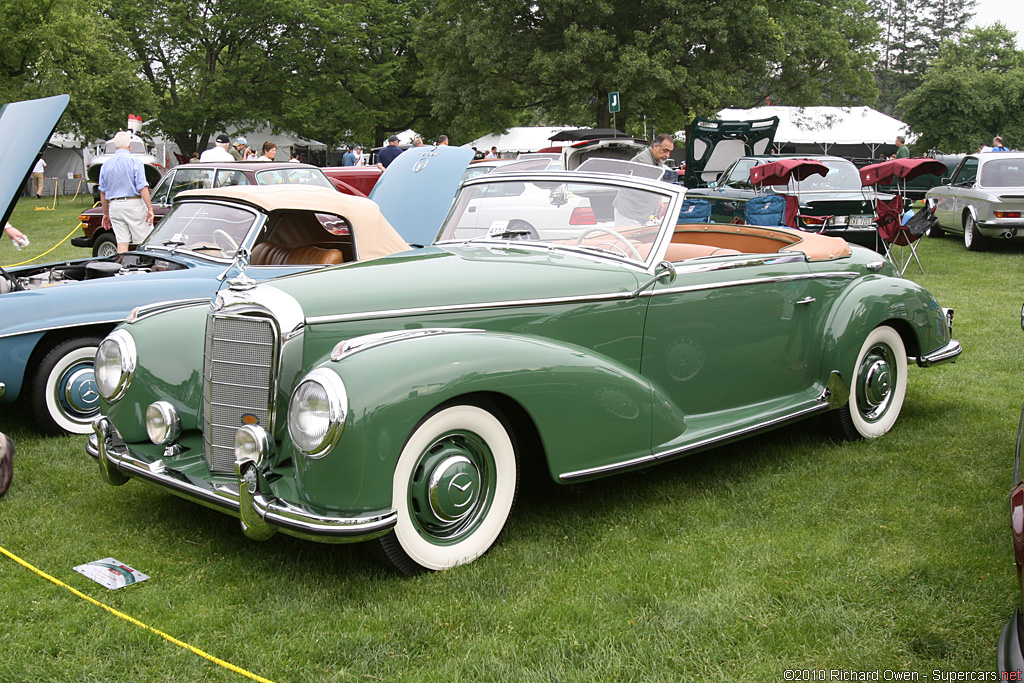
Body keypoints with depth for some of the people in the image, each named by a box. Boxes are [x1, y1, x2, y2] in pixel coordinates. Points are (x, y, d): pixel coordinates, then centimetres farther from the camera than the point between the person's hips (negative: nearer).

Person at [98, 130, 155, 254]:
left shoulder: (106, 164, 10)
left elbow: (103, 192, 14)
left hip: (114, 206, 5)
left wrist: (106, 214, 21)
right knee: (144, 242, -1)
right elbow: (142, 188, -14)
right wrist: (150, 208, -12)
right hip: (133, 204, -5)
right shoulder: (135, 161, -6)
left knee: (122, 243, 5)